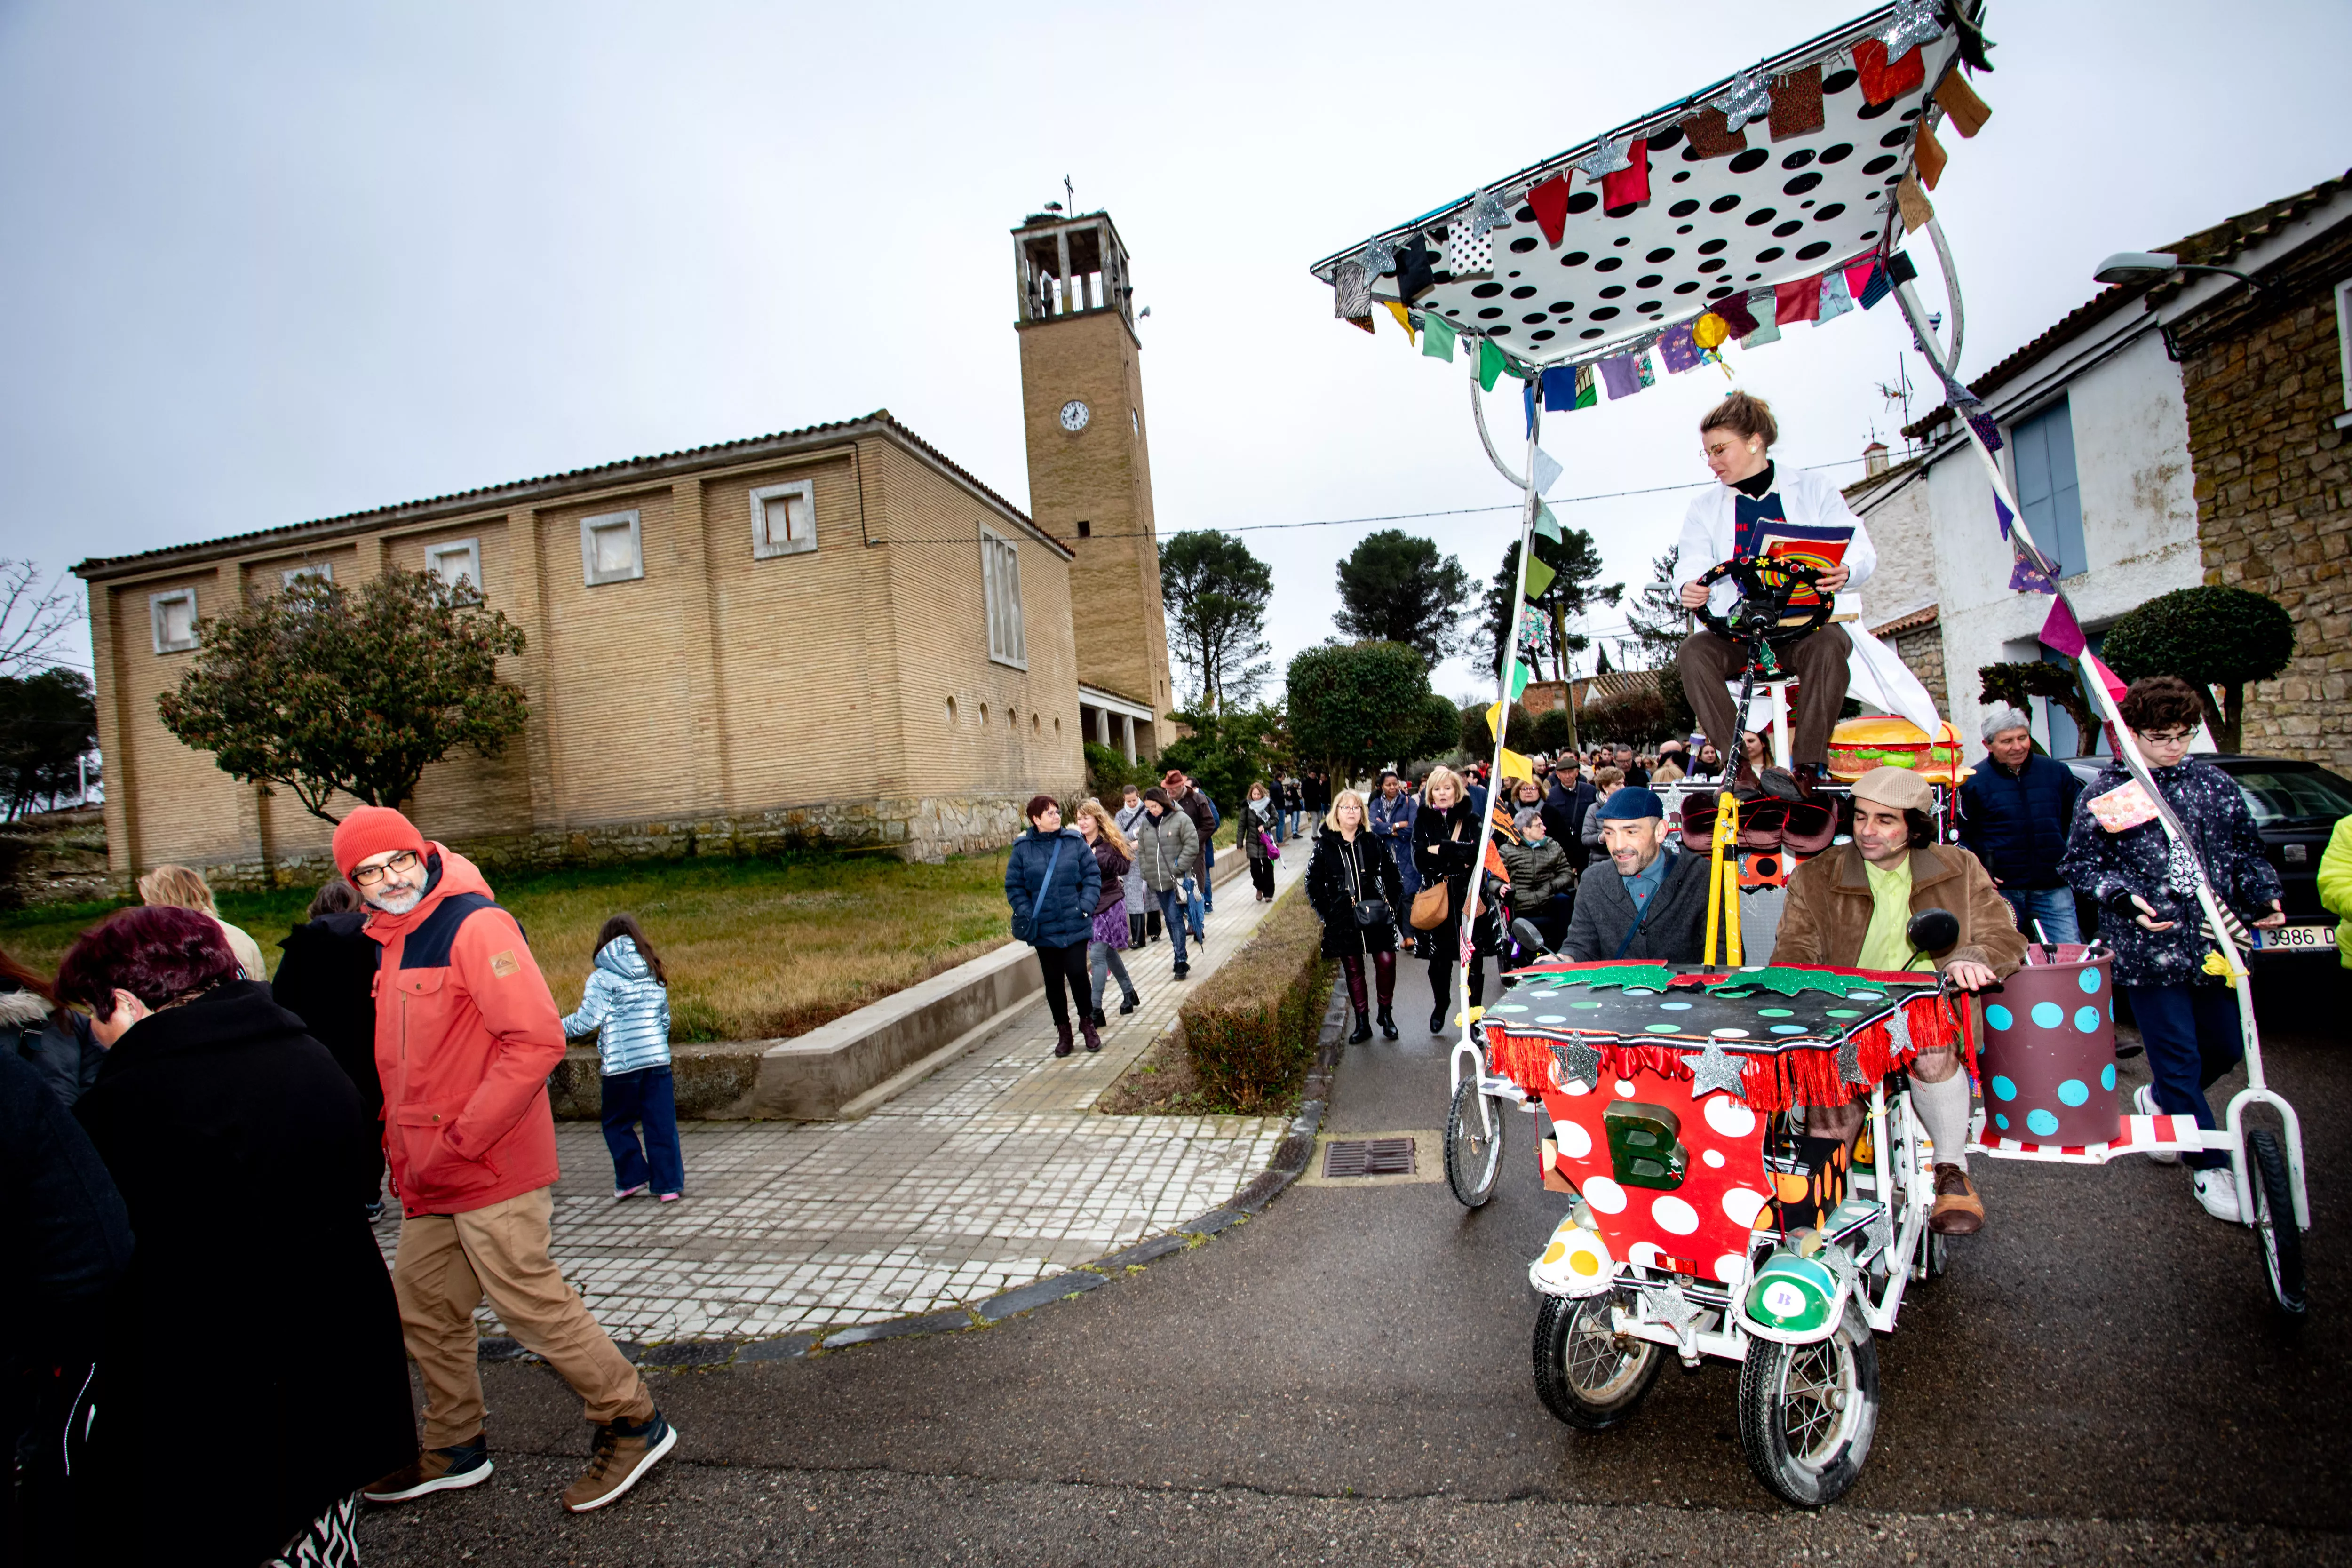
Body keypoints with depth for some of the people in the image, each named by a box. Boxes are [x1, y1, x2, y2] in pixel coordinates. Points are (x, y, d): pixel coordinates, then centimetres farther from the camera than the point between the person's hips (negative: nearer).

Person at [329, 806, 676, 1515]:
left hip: (493, 1171, -9)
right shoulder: (392, 941, 13)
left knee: (532, 1305, -2)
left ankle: (633, 1424, 14)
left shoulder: (475, 925, -16)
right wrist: (404, 1152, 13)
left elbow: (538, 1039, -24)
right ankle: (455, 1449, 37)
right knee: (423, 1310, 18)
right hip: (428, 1182, 9)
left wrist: (460, 1141, -21)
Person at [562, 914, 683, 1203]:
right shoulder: (655, 975, 10)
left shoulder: (603, 978, -5)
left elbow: (587, 1020, -9)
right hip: (657, 1059, 4)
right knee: (661, 1125, 6)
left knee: (616, 1124, 16)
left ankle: (632, 1178, 18)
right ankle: (669, 1185, 7)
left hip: (620, 1063, -4)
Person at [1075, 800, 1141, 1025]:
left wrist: (1100, 857, -26)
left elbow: (1125, 866, -18)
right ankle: (1129, 993, 36)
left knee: (1097, 955, -11)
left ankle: (1096, 1010, -6)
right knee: (1109, 953, 17)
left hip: (1109, 904, -6)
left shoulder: (1109, 842, -10)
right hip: (1088, 905, 6)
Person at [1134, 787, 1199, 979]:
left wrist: (1178, 869, -14)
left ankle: (1181, 961, -5)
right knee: (1169, 920, 12)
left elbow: (1192, 846, -10)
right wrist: (1146, 874, 6)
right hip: (1157, 881, 6)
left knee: (1175, 919, -9)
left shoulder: (1181, 819, -8)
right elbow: (1142, 851, 14)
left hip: (1176, 880, -6)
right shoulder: (1145, 823, 8)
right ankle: (1180, 956, 23)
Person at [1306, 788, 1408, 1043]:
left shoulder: (1373, 842, 3)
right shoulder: (1325, 846, 2)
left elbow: (1392, 875, 6)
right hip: (1343, 919, 0)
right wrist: (1326, 912, 1)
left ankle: (1386, 1014, 14)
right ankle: (1363, 1024, 20)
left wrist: (1393, 904, 0)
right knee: (1353, 970, 8)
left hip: (1376, 915, 0)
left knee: (1386, 962, -8)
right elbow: (1313, 883, 6)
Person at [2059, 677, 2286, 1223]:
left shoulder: (2214, 785, 8)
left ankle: (2158, 1100, 42)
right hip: (2147, 952, -5)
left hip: (2212, 945, 5)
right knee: (2179, 1058, 0)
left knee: (2225, 1047, 15)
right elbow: (2079, 864, -3)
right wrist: (2127, 899, -18)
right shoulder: (2104, 793, -4)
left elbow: (2246, 850, 16)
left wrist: (2263, 896, -1)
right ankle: (2210, 1165, 14)